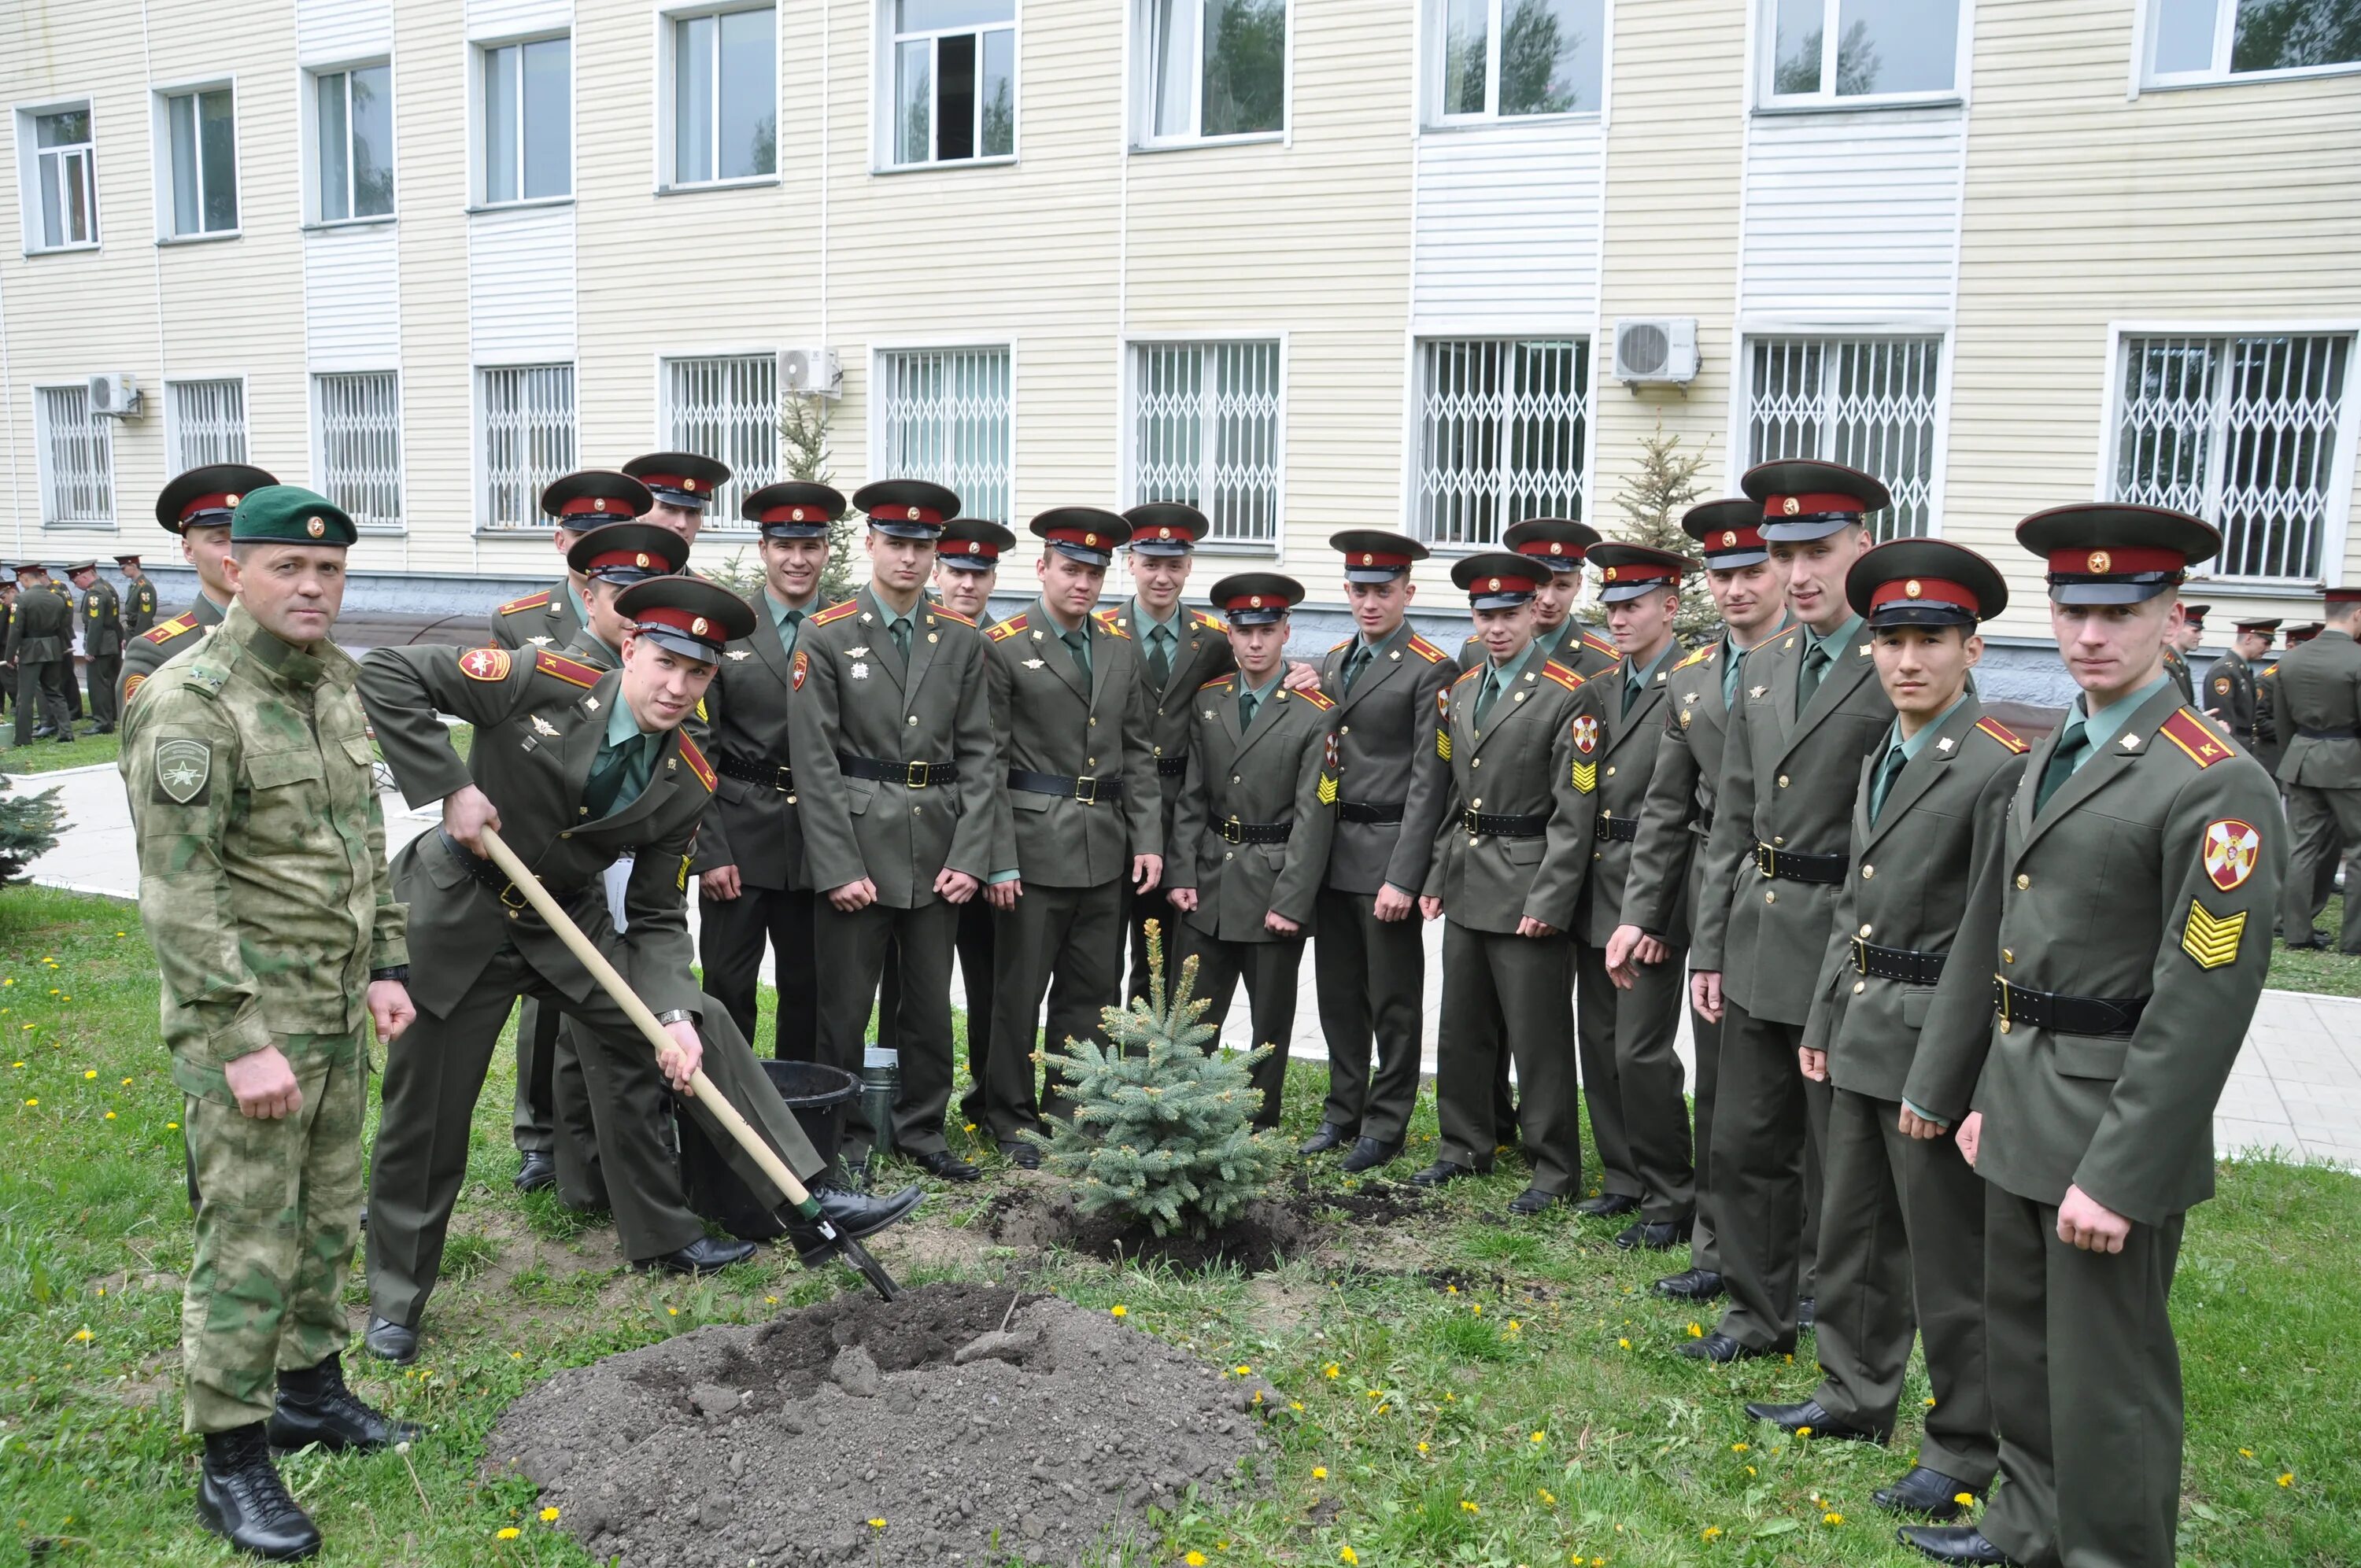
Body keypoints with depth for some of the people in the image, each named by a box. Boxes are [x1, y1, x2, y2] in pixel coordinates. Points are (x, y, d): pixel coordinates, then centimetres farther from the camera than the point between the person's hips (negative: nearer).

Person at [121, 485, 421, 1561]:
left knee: (328, 1218, 19)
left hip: (338, 1016, 8)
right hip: (247, 1022, -8)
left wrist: (385, 965, 12)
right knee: (250, 1242, 0)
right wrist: (241, 1043, -20)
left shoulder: (334, 683, 8)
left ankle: (310, 1388, 37)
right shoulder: (189, 706, -17)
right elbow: (178, 896, -19)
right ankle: (232, 1461, 15)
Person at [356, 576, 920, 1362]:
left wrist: (673, 1013, -21)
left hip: (571, 922, 4)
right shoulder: (544, 682, -21)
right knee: (424, 1115, 5)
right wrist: (451, 788, -28)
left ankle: (809, 1203, 3)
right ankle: (395, 1299, 26)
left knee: (701, 1029, -4)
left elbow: (657, 917, -5)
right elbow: (386, 675, -22)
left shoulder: (688, 784, -9)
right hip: (458, 914, -4)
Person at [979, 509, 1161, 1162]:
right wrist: (997, 861, -12)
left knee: (1091, 991, 12)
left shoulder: (1121, 646, 10)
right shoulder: (1003, 647, -5)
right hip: (1034, 845, -5)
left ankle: (1073, 1113, 25)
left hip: (1106, 850, 5)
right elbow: (989, 762, -8)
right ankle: (1012, 1120, 19)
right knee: (1020, 991, 5)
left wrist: (1147, 837, 4)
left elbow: (1138, 751, 12)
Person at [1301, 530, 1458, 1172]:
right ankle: (1343, 1112, 28)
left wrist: (1404, 877, -17)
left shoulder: (1431, 671, -8)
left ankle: (1385, 1126, 18)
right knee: (1338, 994, 14)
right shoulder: (1332, 662, 13)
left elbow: (1428, 781, -13)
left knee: (1393, 1000, 5)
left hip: (1388, 855, -6)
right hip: (1332, 852, 6)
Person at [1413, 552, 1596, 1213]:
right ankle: (1465, 1147, 31)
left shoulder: (1566, 696, -10)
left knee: (1539, 1039, 2)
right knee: (1462, 1030, 16)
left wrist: (1550, 901, -17)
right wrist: (1436, 877, 12)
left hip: (1528, 893, -7)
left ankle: (1555, 1169, 15)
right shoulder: (1460, 692, 12)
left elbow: (1574, 812, -14)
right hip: (1466, 890, 7)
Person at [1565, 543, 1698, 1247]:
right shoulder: (1598, 691, 13)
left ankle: (1670, 1200, 11)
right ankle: (1623, 1178, 28)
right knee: (1599, 1044, 13)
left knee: (1642, 1051, -5)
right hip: (1594, 898, 8)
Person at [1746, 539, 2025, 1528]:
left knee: (1949, 1259, 6)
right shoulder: (1880, 762, 11)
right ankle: (1855, 1397, 38)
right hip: (1861, 1037, 8)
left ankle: (1967, 1449, 24)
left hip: (1936, 1046, -8)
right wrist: (1823, 1021, 16)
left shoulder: (2000, 767, -15)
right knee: (1853, 1234, 20)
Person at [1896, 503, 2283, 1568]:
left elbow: (2206, 1000, -20)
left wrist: (2120, 1173, -21)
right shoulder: (2049, 758, 9)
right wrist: (1955, 1084, 13)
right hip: (2022, 1111, 8)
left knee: (2105, 1376, 6)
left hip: (2114, 1126, -8)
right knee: (2019, 1339, 22)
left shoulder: (2214, 785, -17)